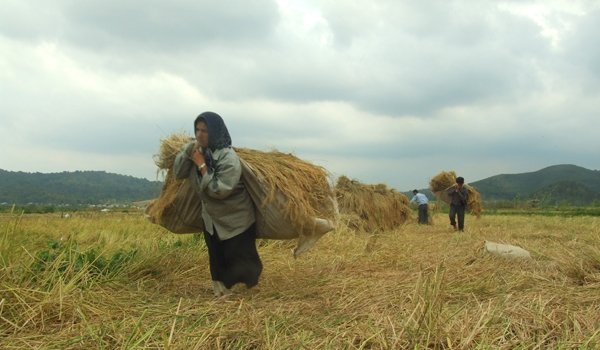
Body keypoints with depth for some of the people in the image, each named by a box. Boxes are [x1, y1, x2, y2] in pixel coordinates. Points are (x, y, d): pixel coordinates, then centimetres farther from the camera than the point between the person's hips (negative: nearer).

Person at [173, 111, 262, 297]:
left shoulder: (229, 158, -28)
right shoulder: (197, 150, -5)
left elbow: (219, 190, -31)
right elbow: (178, 173, -7)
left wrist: (202, 166, -31)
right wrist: (189, 150, -22)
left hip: (236, 219, -6)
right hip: (211, 218, 6)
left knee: (238, 259, 4)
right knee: (217, 260, 17)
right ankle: (221, 292, 35)